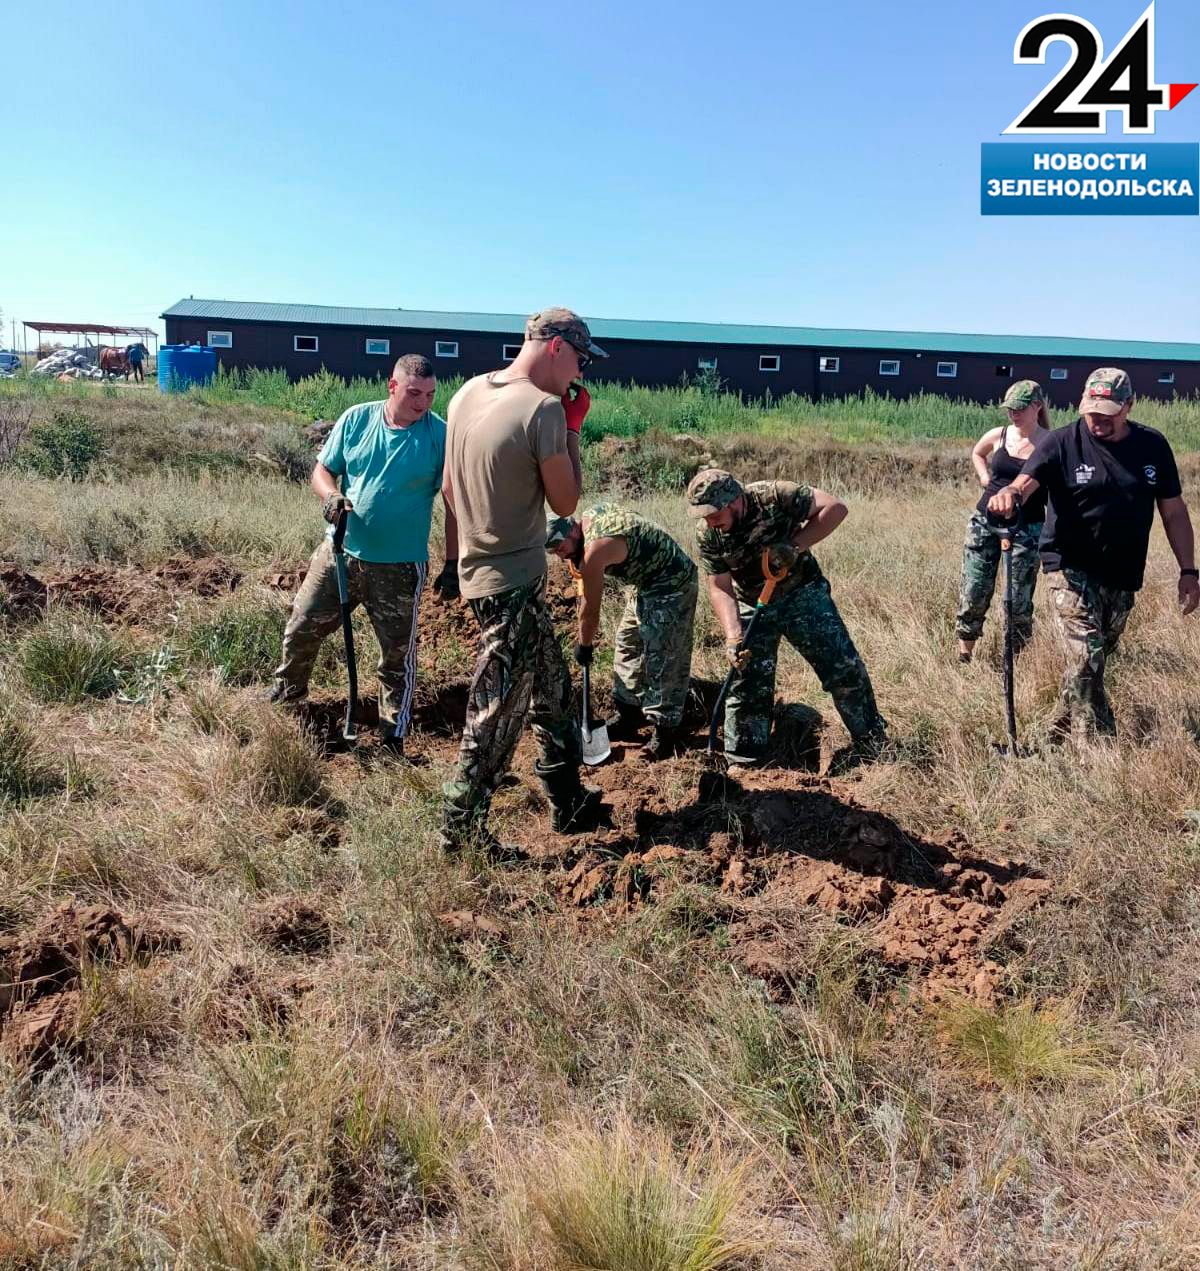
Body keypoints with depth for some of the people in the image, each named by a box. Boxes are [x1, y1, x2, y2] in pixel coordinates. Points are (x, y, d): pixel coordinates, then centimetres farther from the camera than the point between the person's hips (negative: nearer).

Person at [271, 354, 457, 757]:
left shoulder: (440, 435, -10)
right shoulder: (356, 419, -3)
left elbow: (455, 504, -7)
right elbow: (322, 470, 4)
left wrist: (452, 564, -9)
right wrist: (331, 496, -19)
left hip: (399, 566, -3)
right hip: (339, 551, 3)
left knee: (398, 654, 7)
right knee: (301, 628, 16)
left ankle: (394, 734, 22)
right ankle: (287, 690, 44)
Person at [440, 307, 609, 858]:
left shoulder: (467, 393, 7)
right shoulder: (544, 407, -18)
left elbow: (450, 488, 14)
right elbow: (565, 502, -9)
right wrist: (572, 428, -1)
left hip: (479, 569, 9)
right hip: (515, 583, -9)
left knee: (552, 689, 20)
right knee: (496, 712, 2)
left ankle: (568, 801, 32)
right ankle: (460, 826, 14)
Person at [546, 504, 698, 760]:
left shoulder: (595, 550, -28)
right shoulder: (591, 514, -2)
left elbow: (590, 609, -15)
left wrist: (584, 646, -1)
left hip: (672, 585, -11)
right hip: (647, 582, 11)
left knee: (662, 660, -11)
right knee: (627, 646, 13)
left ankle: (665, 730, -3)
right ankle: (627, 719, 21)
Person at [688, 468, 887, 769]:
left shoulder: (775, 497, -25)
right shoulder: (708, 534, -16)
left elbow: (835, 507, -22)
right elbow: (720, 588, -12)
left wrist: (795, 545, -30)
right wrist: (733, 637, -26)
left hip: (802, 593, -2)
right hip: (752, 606, 2)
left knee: (843, 664, -3)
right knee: (746, 681, 1)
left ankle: (871, 739, 15)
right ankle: (741, 761, 14)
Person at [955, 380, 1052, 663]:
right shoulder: (998, 435, 3)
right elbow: (976, 453, 25)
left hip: (1027, 529, -3)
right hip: (985, 522, 3)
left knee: (1018, 599, 2)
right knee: (973, 592, 3)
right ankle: (963, 656, 15)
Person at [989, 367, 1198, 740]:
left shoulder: (1153, 446, 2)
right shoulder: (1063, 443, -8)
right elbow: (1026, 482, -24)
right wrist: (1011, 493, -49)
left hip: (1123, 578, 5)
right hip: (1071, 569, -4)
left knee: (1096, 661, 13)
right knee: (1087, 658, -16)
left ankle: (1061, 734, 29)